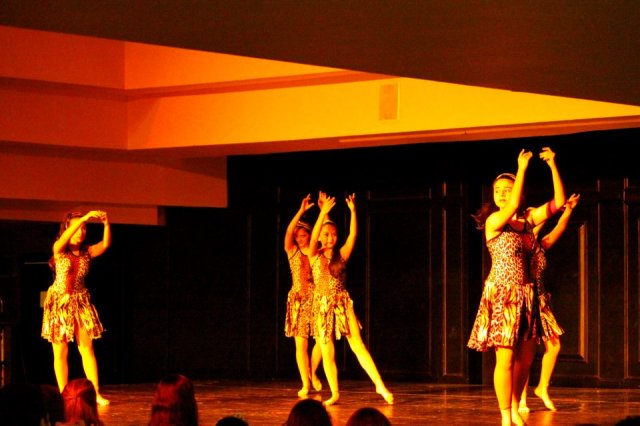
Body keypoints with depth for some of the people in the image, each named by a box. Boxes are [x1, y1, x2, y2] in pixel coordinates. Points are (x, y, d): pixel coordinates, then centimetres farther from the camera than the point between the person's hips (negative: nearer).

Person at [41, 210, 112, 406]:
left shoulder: (87, 252, 3)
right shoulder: (59, 250, -5)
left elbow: (105, 244, -13)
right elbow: (65, 238, -26)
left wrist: (106, 224, -29)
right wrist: (85, 217, -35)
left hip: (80, 302, 2)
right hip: (60, 302, -2)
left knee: (87, 348, -3)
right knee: (60, 351, 0)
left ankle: (96, 393, -4)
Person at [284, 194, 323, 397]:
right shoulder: (292, 252, 5)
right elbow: (288, 232, -12)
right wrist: (301, 211, -21)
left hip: (317, 298, 1)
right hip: (298, 300, -1)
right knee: (301, 343, -3)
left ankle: (312, 372, 16)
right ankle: (305, 385, 3)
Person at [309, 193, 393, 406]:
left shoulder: (342, 255, 5)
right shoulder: (315, 256, 2)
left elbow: (353, 235, -7)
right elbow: (313, 236, -15)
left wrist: (353, 211, -18)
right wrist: (323, 213, -25)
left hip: (343, 304, 0)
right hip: (322, 306, 0)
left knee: (358, 345, -8)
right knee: (327, 353, 0)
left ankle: (380, 385, -9)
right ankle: (335, 394, 9)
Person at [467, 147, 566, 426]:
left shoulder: (528, 219, 10)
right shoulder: (493, 221, -6)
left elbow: (558, 202, 1)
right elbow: (512, 207, -26)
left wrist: (553, 166, -8)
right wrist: (522, 169, -25)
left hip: (525, 295, 6)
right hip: (501, 293, -6)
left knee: (525, 360, 8)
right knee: (506, 359, -7)